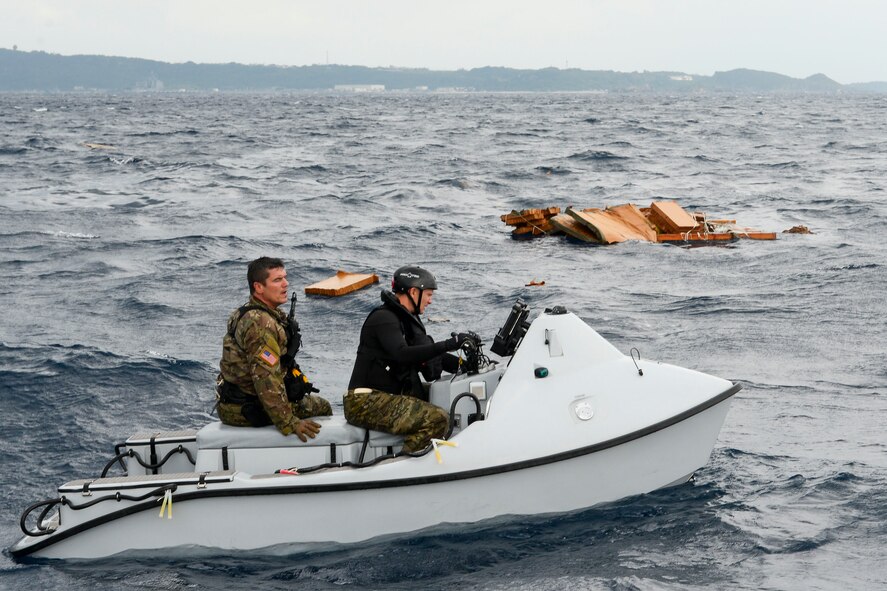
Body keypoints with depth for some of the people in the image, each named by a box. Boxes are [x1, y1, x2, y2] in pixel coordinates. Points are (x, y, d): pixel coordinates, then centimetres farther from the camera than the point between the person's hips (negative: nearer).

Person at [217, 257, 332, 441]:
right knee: (321, 408, -1)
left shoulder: (248, 314, 10)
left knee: (316, 403, 26)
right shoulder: (261, 324, -25)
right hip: (246, 411, -11)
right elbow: (266, 378, -31)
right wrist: (289, 423, -31)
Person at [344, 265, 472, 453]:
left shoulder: (407, 319, 18)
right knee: (438, 419, -24)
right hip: (366, 402, -10)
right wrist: (449, 344, -30)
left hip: (389, 396, 10)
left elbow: (429, 354, 23)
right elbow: (403, 354, -29)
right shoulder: (384, 318, -13)